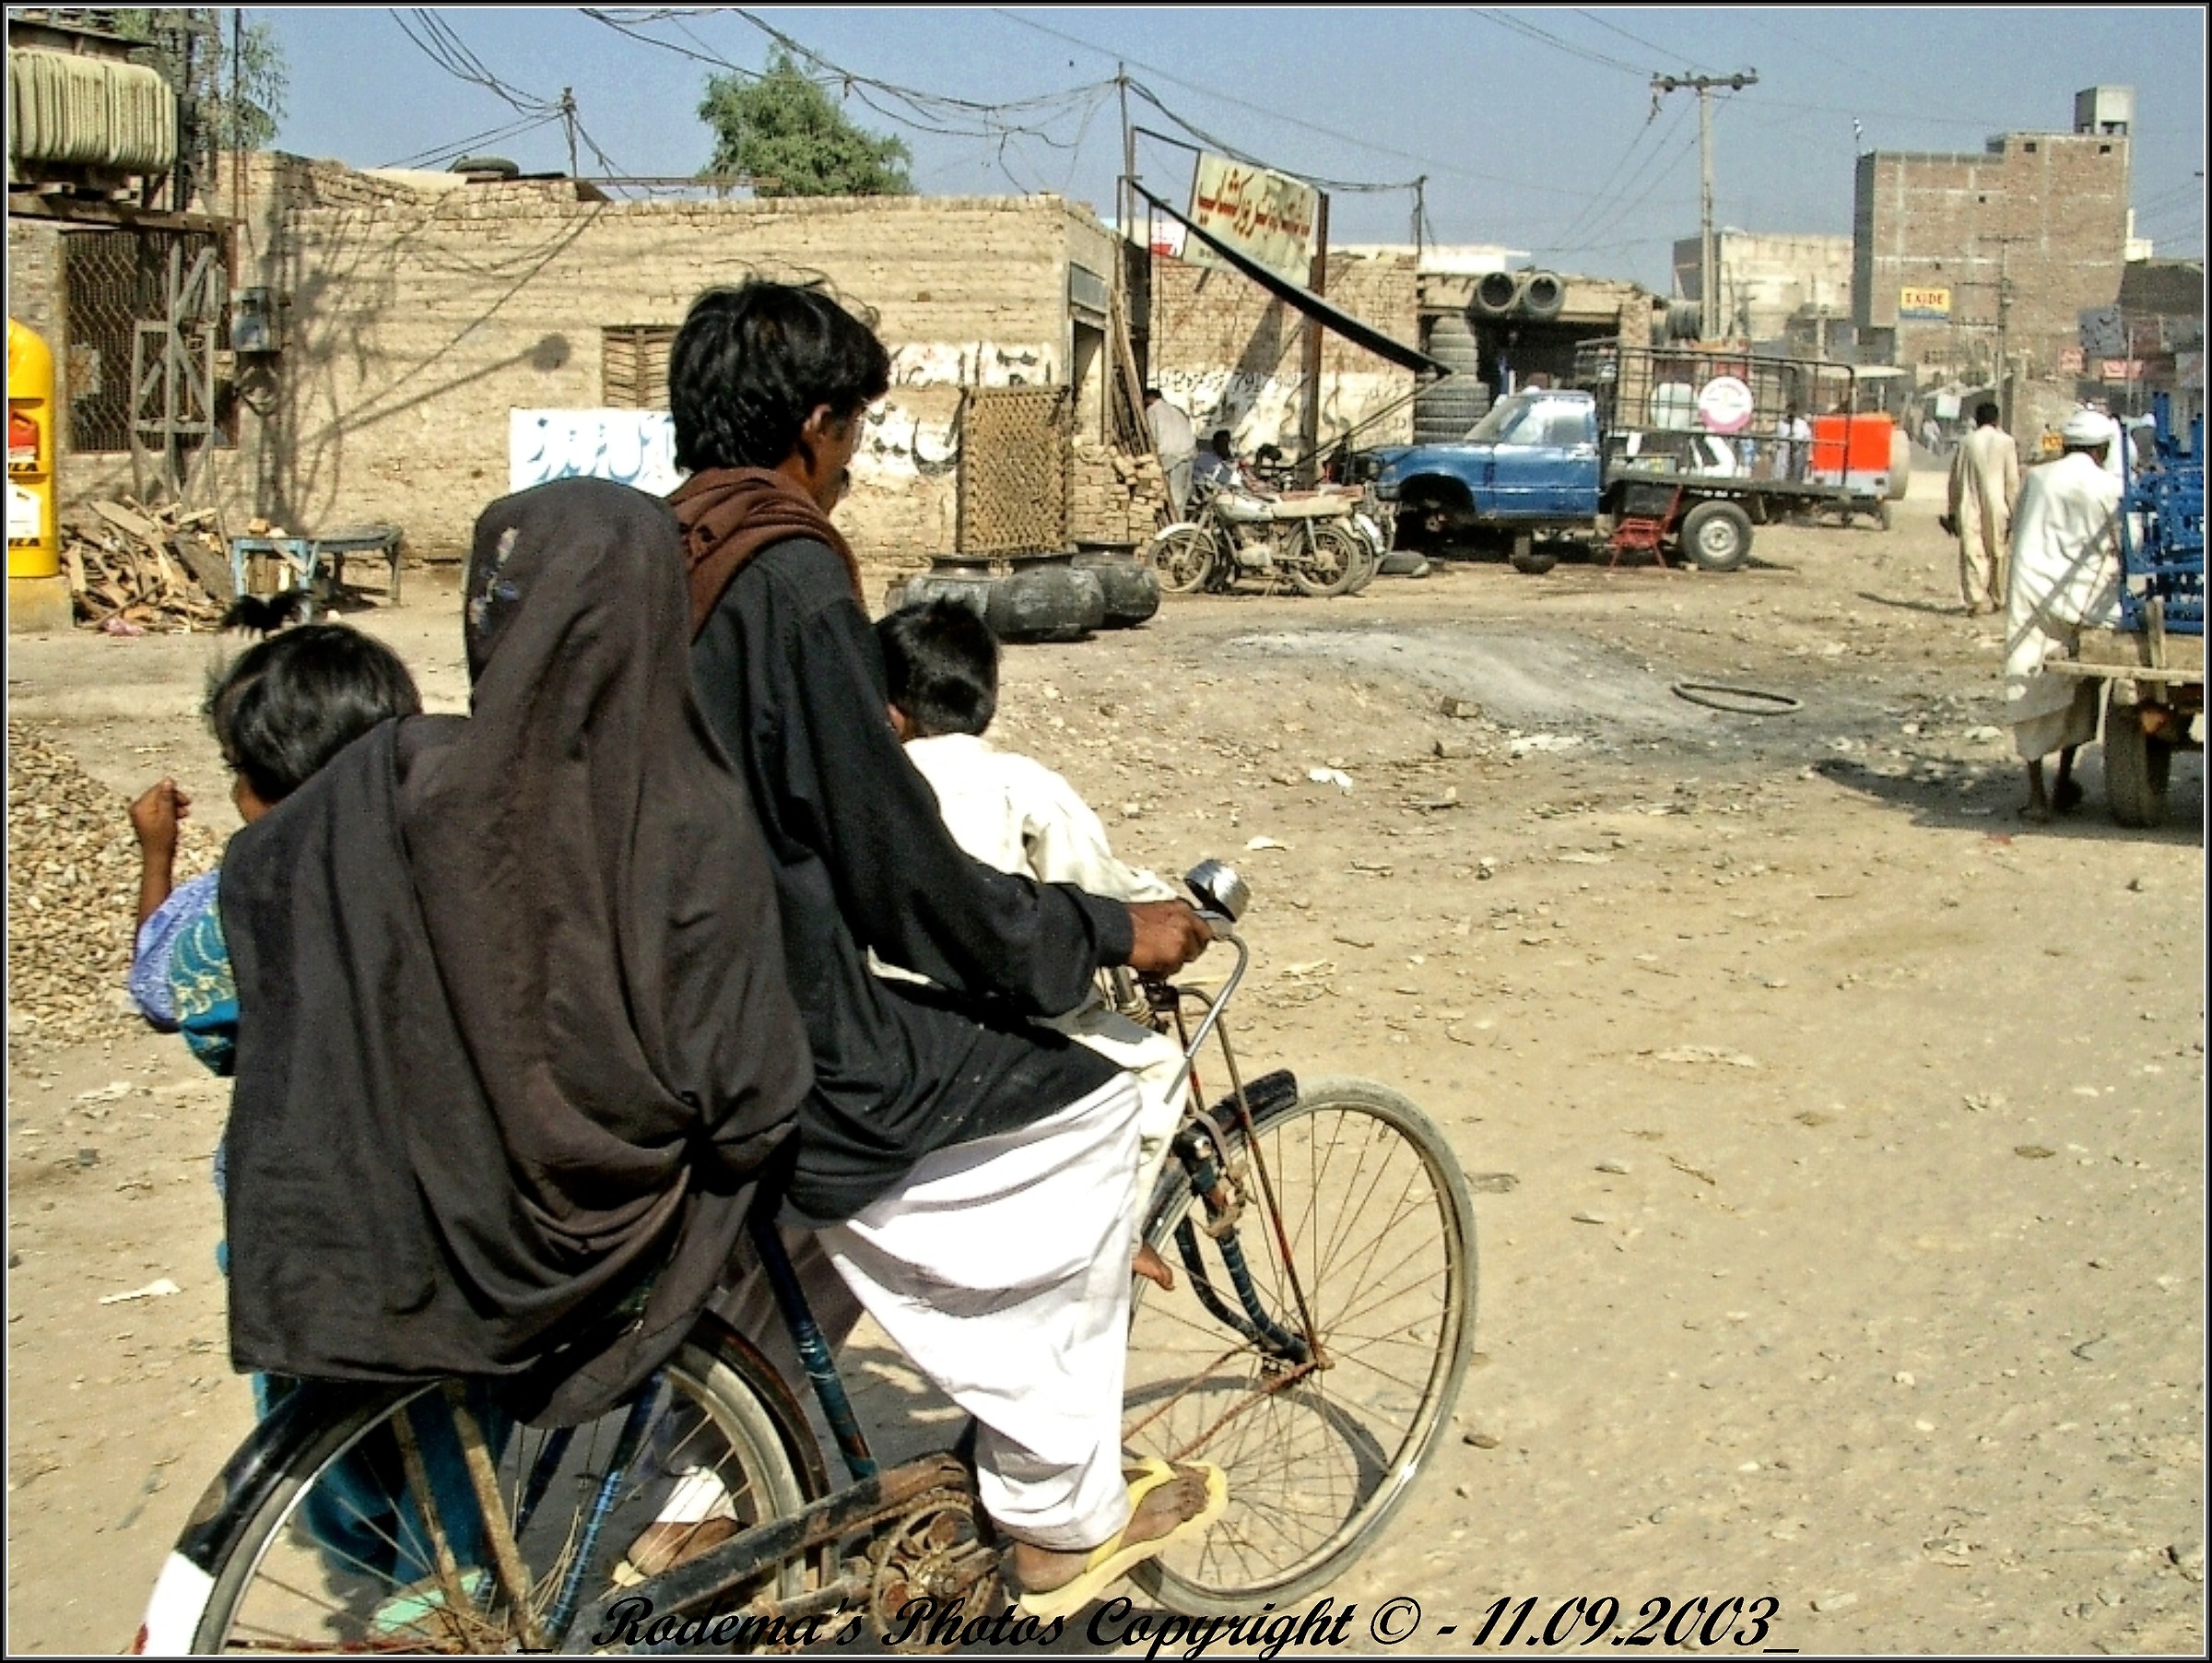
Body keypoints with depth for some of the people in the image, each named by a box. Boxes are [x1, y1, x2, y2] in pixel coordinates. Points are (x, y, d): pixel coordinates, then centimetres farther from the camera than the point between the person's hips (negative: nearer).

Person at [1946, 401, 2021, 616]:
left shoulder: (1966, 442, 4)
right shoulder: (2006, 442, 0)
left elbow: (1955, 479, 7)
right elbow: (2013, 480, -2)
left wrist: (1953, 512, 14)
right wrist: (2012, 512, 4)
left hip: (1969, 508, 0)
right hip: (1996, 507, 0)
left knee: (1972, 554, -3)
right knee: (1996, 554, 13)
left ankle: (1975, 600, -16)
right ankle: (1997, 600, 23)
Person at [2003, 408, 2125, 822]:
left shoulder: (2036, 478, 4)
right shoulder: (2107, 488, -6)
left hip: (2030, 592, 1)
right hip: (2084, 599, -1)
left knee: (2032, 695, 4)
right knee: (2079, 693, 18)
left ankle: (2036, 795, -1)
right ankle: (2064, 785, 22)